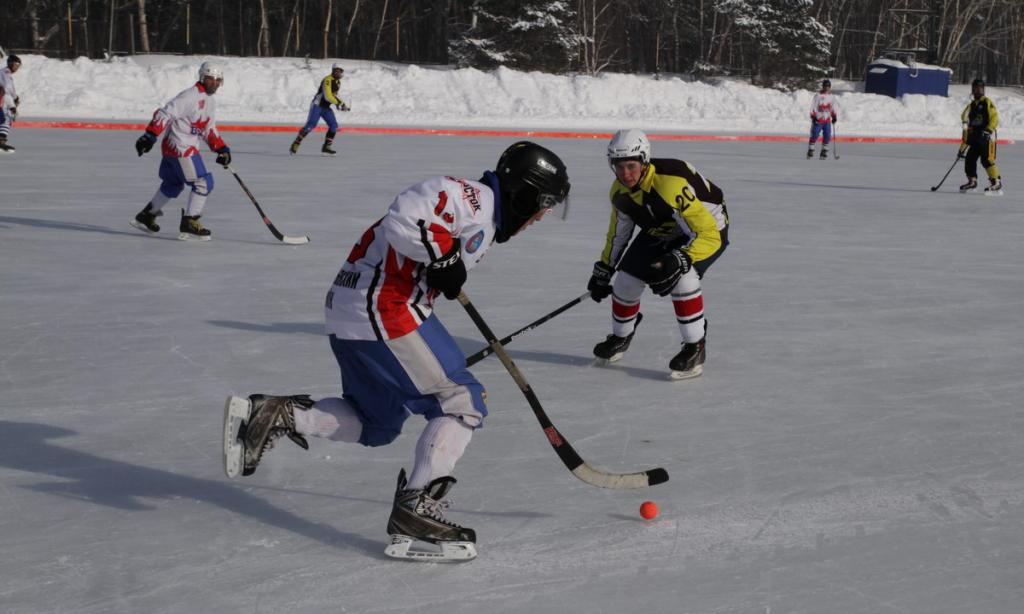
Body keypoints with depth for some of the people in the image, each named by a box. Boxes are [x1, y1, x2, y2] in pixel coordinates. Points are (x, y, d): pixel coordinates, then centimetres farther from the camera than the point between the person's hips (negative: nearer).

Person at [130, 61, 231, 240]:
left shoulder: (210, 101, 14)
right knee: (203, 183, -11)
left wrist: (222, 149, 8)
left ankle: (145, 216, 37)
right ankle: (188, 225, -8)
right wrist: (150, 136, -29)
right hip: (179, 147, -10)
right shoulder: (190, 96, -17)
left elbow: (209, 130, 20)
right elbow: (164, 113, -22)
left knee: (173, 184, 23)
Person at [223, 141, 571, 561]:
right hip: (384, 310, -10)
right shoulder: (473, 197, -10)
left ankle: (275, 416, 9)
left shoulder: (475, 206, 23)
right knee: (461, 402, -5)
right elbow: (404, 219, -26)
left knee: (377, 424, 18)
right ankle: (414, 508, -8)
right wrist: (447, 255, -17)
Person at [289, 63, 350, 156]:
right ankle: (295, 144, -10)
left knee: (334, 125, -4)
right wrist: (340, 103, -25)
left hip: (326, 107, 9)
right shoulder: (328, 80, -18)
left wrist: (341, 103, 10)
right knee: (310, 125, -17)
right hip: (317, 105, -9)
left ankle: (326, 147, 2)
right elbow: (328, 96, -27)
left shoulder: (338, 82, 11)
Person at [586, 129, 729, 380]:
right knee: (626, 280, 0)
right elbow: (618, 233, 6)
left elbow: (708, 234, -40)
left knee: (682, 277, -33)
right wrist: (603, 271, 11)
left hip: (709, 227, -7)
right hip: (661, 232, 7)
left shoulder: (672, 185, -39)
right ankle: (620, 337, 30)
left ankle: (695, 349, -17)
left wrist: (680, 260, -52)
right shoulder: (620, 190, -14)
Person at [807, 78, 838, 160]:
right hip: (818, 120, -4)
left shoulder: (832, 97, 10)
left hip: (827, 120, 4)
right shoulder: (818, 96, -4)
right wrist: (813, 116, -13)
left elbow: (833, 108, 18)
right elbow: (813, 107, -5)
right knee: (814, 136, -6)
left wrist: (834, 116, 5)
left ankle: (824, 152, 8)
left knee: (827, 137, -2)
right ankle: (810, 151, 4)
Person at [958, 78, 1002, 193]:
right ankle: (972, 181, 21)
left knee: (987, 159, -15)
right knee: (969, 158, 6)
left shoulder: (987, 102, -3)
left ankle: (997, 183, -12)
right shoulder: (971, 105, 18)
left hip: (986, 136, -7)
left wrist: (988, 130, -25)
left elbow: (994, 119, -11)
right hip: (974, 136, 7)